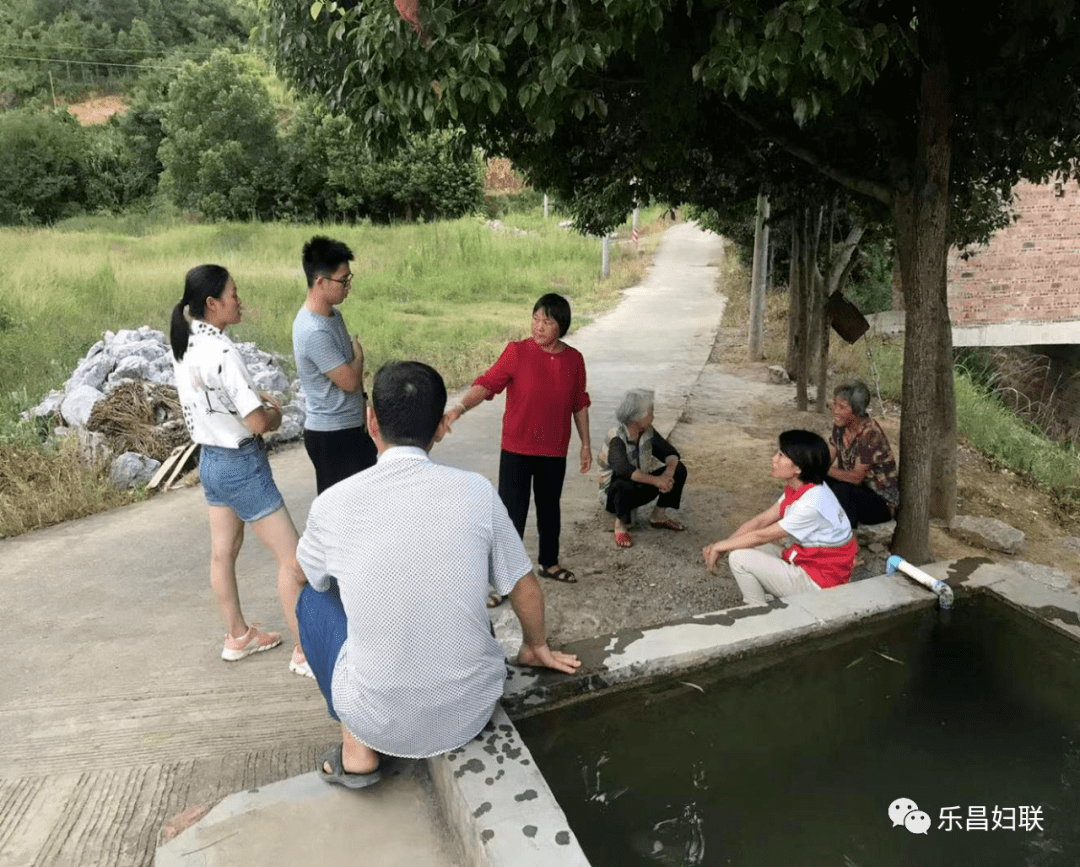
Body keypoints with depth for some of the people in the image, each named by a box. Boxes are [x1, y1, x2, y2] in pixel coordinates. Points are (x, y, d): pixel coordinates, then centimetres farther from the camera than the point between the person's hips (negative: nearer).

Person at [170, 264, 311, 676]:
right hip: (241, 466, -10)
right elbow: (258, 423, -26)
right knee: (292, 559, 0)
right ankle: (305, 653, 9)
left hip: (210, 460, 10)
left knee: (223, 553, 21)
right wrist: (275, 413, -4)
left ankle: (238, 637, 38)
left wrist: (256, 399, 5)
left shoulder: (184, 344, 2)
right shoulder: (221, 353, -26)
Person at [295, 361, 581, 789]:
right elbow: (525, 590, 1)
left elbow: (310, 574, 9)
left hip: (380, 721, -2)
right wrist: (536, 647, 21)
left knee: (313, 598, 22)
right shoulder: (477, 491, -12)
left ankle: (358, 751, 20)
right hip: (472, 711, 3)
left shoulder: (333, 504, -14)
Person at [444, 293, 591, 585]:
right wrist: (460, 407, -34)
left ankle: (549, 563, 39)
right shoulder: (517, 352, -9)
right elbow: (487, 383, -18)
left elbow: (579, 405, 10)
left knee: (550, 508, 20)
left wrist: (586, 444, 13)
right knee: (511, 513, -4)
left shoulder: (573, 359, 1)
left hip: (554, 452, 4)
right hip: (517, 450, -3)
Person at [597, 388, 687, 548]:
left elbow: (670, 452, -7)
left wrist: (668, 474, -28)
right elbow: (623, 469, -45)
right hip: (613, 494, -7)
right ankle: (621, 525, -16)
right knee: (624, 483, -42)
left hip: (639, 488, 7)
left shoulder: (647, 432, -6)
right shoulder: (616, 439, -28)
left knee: (679, 469, -9)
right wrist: (656, 481, -47)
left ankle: (659, 515, 3)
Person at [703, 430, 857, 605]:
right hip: (806, 561, 9)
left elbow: (761, 536, -20)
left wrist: (719, 547, -7)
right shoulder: (798, 489, -1)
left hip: (819, 582, -9)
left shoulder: (811, 504, -29)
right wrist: (720, 545, -6)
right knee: (745, 546, 6)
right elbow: (761, 520, 2)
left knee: (739, 558, -14)